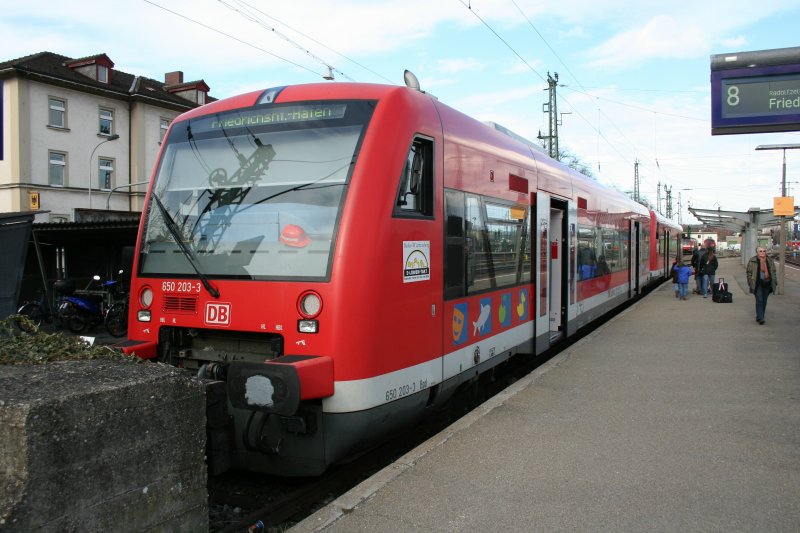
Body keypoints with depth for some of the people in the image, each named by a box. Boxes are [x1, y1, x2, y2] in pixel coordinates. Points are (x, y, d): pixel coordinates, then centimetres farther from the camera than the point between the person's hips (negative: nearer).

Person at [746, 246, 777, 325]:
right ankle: (760, 318, -13)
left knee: (764, 301, 8)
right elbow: (749, 272, 0)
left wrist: (775, 282, 10)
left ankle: (759, 317, 19)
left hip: (767, 284, 4)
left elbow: (773, 272, 15)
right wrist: (750, 282, -5)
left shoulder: (770, 261, 10)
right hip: (757, 284, -4)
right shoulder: (752, 261, -2)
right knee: (759, 300, -11)